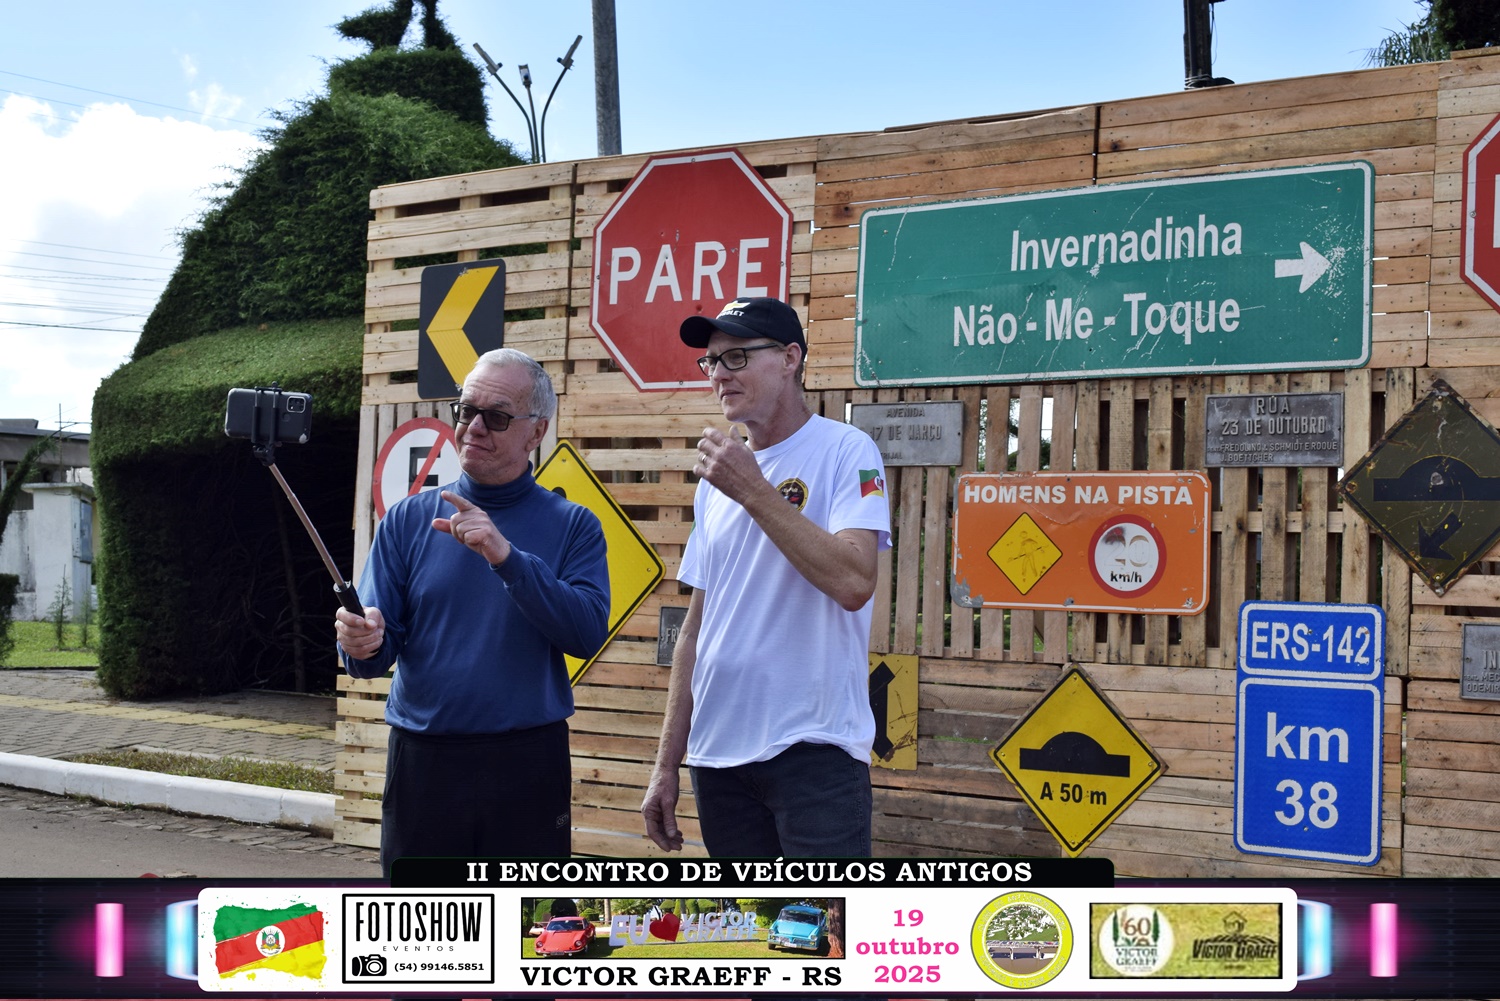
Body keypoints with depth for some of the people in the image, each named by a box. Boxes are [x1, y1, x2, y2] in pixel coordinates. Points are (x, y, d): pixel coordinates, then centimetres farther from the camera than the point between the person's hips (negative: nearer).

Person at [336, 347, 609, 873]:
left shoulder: (572, 526, 2)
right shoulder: (408, 519, 6)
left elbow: (589, 631, -13)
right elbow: (378, 646, 3)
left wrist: (507, 556, -21)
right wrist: (363, 644, -21)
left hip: (528, 767, -1)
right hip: (422, 764, 1)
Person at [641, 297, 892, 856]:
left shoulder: (846, 452, -6)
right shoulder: (718, 478, 13)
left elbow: (853, 583, -22)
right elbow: (698, 626, 15)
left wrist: (754, 491, -17)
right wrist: (666, 764, 12)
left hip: (814, 747, -6)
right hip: (717, 749, 6)